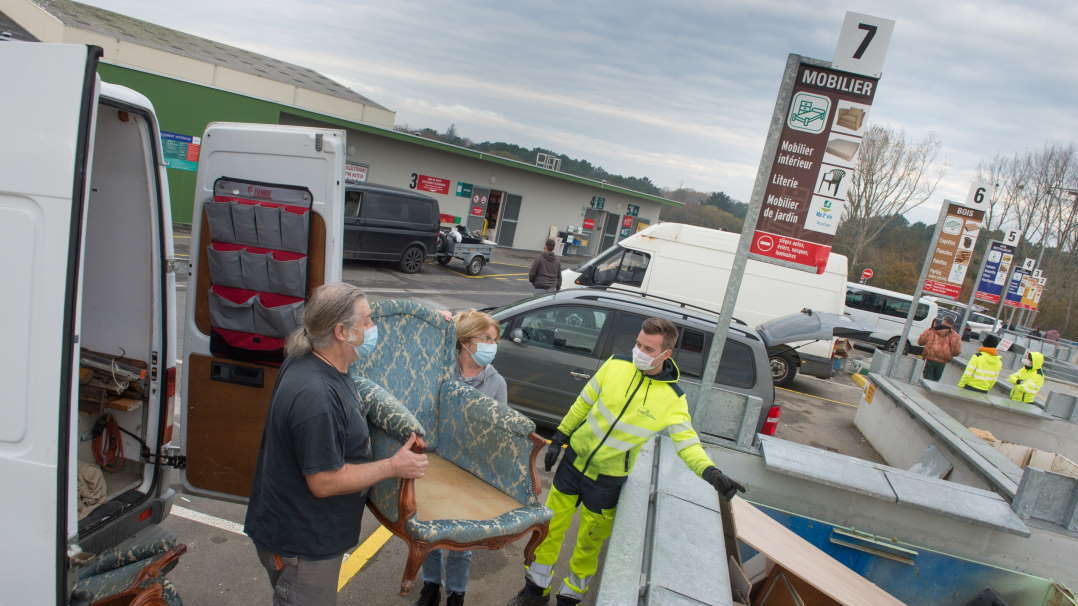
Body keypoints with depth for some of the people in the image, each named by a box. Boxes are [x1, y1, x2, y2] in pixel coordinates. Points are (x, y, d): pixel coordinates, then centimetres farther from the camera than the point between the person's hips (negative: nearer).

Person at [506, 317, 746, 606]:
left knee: (589, 541, 13)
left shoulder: (673, 399, -17)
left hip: (608, 480, -2)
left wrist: (710, 472, -31)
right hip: (574, 459, 2)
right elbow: (583, 404, 0)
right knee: (551, 526, 13)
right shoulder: (616, 365, -12)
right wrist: (559, 437, 5)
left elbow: (687, 443, -13)